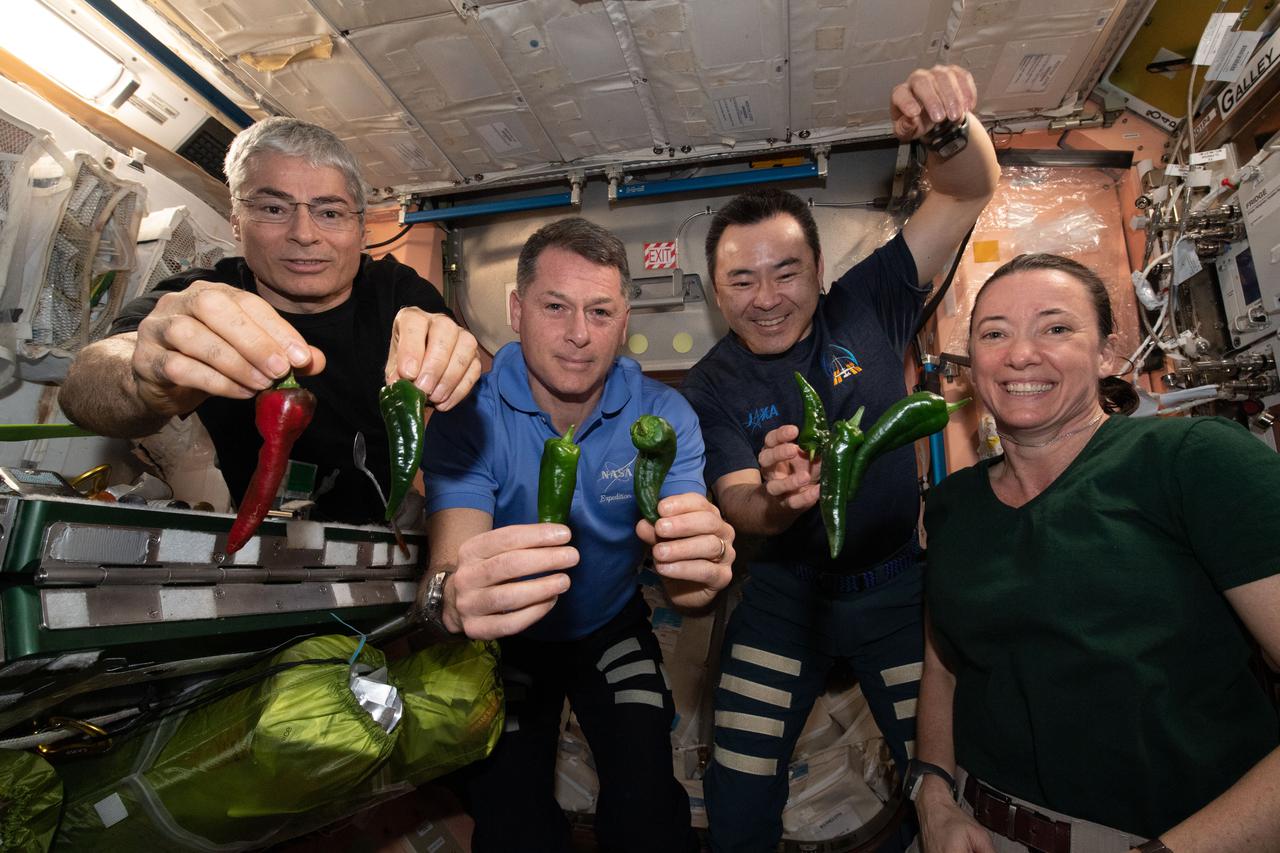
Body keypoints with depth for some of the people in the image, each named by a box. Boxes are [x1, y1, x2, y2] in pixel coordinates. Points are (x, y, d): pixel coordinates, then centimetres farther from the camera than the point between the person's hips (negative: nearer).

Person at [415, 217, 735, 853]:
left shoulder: (663, 415, -18)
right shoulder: (468, 417, -21)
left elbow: (683, 592, -25)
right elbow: (448, 564, -33)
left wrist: (698, 571, -50)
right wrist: (453, 596, -58)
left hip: (613, 628, 1)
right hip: (504, 640, -1)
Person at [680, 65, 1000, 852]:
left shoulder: (866, 308, -11)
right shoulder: (712, 388, -10)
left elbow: (971, 194, -15)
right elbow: (740, 507, -18)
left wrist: (951, 121, -37)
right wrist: (773, 498, -42)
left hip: (896, 584, 0)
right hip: (785, 591, 0)